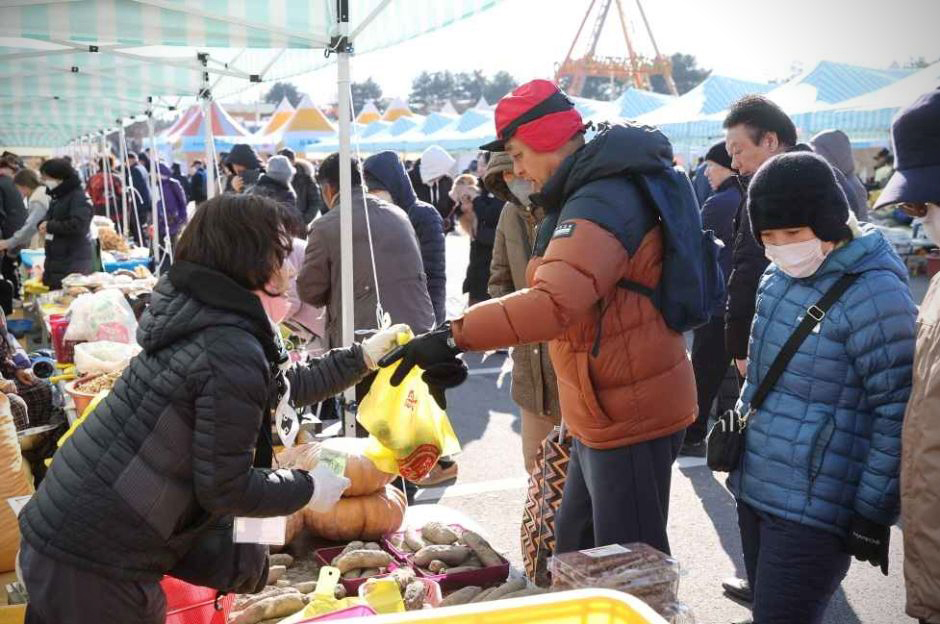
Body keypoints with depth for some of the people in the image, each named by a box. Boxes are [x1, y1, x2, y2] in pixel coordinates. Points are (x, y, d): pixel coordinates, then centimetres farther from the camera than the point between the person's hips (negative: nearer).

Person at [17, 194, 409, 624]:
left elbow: (281, 386, 22)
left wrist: (363, 356, 27)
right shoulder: (232, 351, -21)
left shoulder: (205, 318, 7)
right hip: (96, 560, -8)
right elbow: (225, 488, -17)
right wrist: (308, 489, -3)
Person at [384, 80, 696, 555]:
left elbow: (554, 302, -36)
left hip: (631, 414, -11)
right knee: (575, 547, 22)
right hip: (604, 412, 11)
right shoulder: (593, 189, 14)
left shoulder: (600, 203, -22)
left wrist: (454, 336, -38)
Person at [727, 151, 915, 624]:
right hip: (754, 490, 8)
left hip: (814, 509, -8)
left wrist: (873, 513, -15)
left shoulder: (875, 295, -18)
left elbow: (897, 416, -16)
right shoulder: (779, 277, 7)